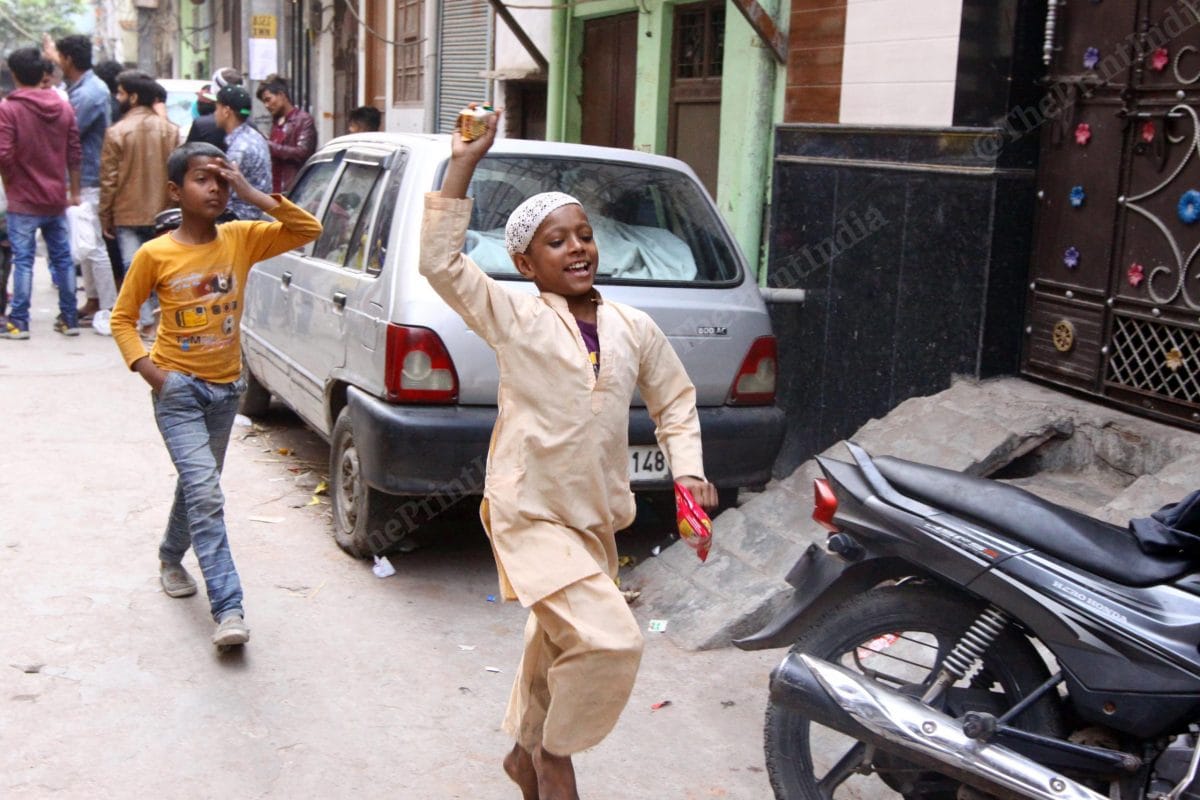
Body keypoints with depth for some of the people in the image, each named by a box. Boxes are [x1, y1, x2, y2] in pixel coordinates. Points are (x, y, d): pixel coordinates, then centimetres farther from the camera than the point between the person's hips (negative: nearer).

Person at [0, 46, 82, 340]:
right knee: (62, 258, 10)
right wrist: (74, 191, 13)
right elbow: (75, 154, 4)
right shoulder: (64, 107, 3)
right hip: (56, 199, 4)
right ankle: (69, 319, 15)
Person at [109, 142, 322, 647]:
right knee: (205, 490, -17)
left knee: (198, 485, 21)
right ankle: (228, 609, -17)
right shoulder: (155, 255, -10)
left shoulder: (241, 240, -3)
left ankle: (171, 557, 48)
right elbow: (122, 318, 0)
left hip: (226, 387, 4)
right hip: (178, 389, -4)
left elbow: (309, 230, -10)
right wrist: (146, 368, -14)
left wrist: (253, 195, -16)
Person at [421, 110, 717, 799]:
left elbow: (675, 400, 16)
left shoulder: (634, 328, 4)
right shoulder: (513, 318, -9)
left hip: (597, 521, 6)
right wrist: (464, 165, -22)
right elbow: (441, 260, -19)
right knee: (611, 641, -20)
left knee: (560, 648, 22)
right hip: (531, 517, -6)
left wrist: (690, 471, 3)